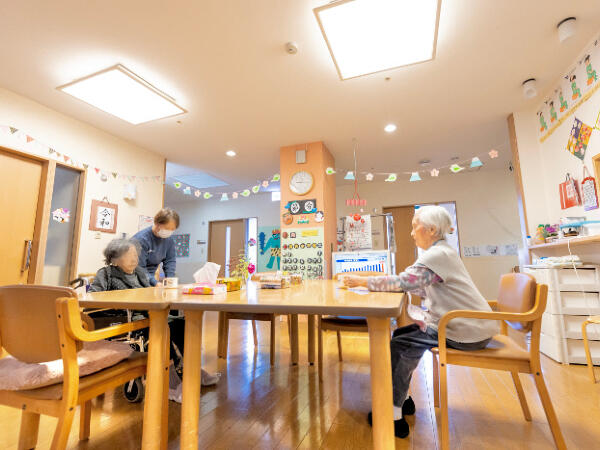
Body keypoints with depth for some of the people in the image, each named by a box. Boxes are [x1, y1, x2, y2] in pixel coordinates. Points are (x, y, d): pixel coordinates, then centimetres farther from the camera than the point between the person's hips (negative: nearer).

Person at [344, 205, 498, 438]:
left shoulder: (437, 255, -20)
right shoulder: (443, 251, 13)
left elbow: (403, 281, -28)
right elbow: (422, 288, 14)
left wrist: (362, 281, -19)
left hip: (466, 332, -10)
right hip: (463, 323, 10)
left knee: (399, 346, -11)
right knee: (401, 334, 8)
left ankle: (394, 416, 1)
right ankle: (402, 399, 20)